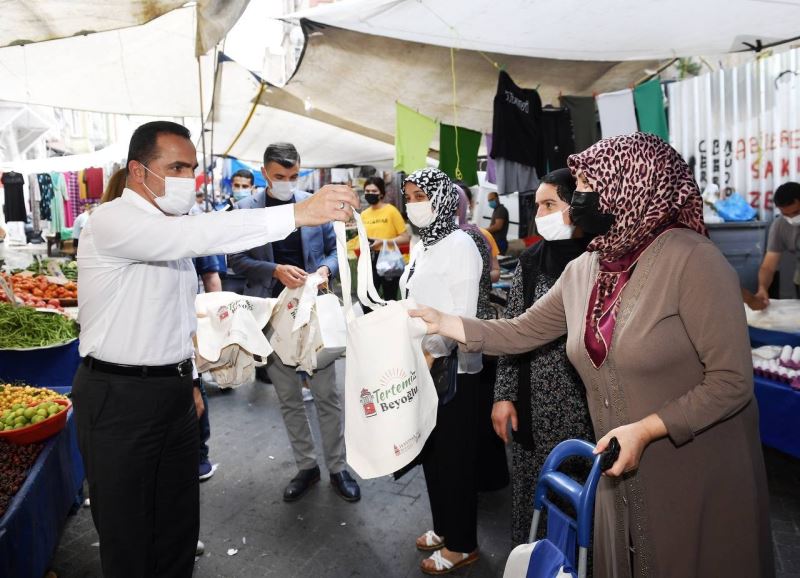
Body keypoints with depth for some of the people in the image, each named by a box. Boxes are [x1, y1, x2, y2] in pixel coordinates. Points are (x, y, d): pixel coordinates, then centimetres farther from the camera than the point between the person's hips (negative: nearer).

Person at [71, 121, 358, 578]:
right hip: (119, 398, -8)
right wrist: (297, 214, -42)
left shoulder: (169, 227, 12)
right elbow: (199, 235, -36)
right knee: (129, 532, 8)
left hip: (174, 390, 8)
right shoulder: (112, 221, -17)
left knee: (179, 523, 17)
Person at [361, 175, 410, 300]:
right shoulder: (364, 214, 7)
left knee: (390, 300, 8)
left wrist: (383, 241, -18)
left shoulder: (391, 211, -8)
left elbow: (406, 238, -9)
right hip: (370, 261, 5)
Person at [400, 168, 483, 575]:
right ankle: (443, 526, 38)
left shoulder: (459, 244, -15)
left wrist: (432, 352, -23)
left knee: (455, 455, 6)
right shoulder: (421, 244, 10)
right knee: (431, 451, 19)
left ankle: (462, 544, 24)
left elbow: (463, 314, -19)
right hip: (422, 364, 8)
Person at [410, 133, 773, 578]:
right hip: (624, 471, 6)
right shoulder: (582, 271, 1)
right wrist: (443, 322, 1)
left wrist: (645, 429, -26)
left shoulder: (692, 259, -20)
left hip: (700, 476, -5)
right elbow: (520, 333, 6)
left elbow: (731, 382, -20)